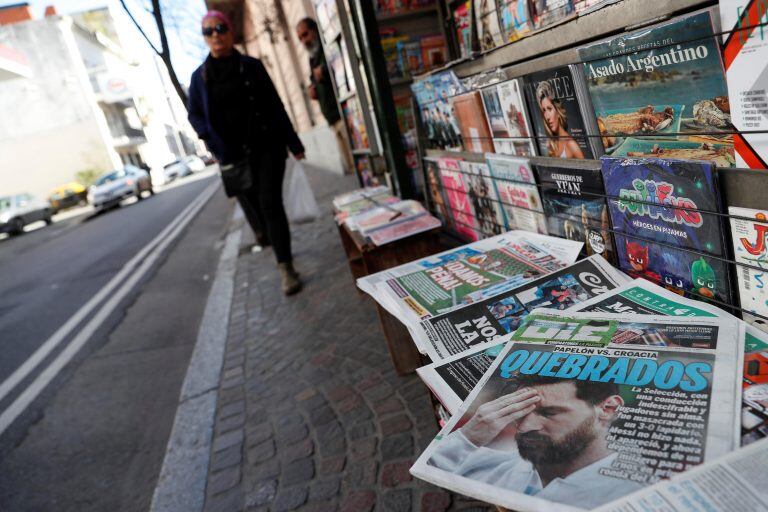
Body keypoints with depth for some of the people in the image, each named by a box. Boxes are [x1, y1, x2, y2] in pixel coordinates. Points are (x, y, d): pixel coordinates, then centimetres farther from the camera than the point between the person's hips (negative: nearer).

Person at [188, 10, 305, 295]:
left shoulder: (251, 66, 4)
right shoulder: (200, 76, 6)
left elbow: (275, 105, 4)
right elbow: (195, 115, 6)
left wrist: (293, 143, 3)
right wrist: (219, 148, -10)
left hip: (267, 146, -2)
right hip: (235, 154, 2)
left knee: (270, 204, -11)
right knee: (252, 205, 10)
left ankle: (286, 268, -8)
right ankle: (267, 238, 42)